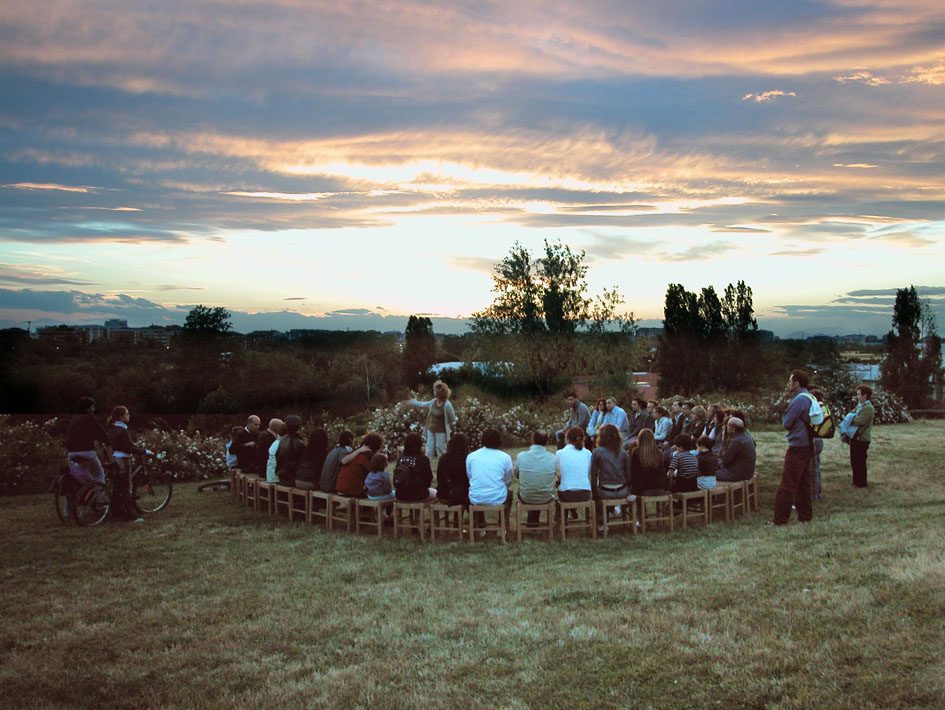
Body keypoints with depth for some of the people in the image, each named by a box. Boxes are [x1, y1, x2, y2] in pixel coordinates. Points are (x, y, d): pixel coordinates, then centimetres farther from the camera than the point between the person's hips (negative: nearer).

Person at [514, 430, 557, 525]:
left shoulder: (521, 456, -17)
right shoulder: (552, 458, -14)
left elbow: (515, 473, 1)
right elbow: (555, 474, 4)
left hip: (526, 498, -1)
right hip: (546, 499, 1)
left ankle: (532, 521, 47)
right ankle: (534, 521, 47)